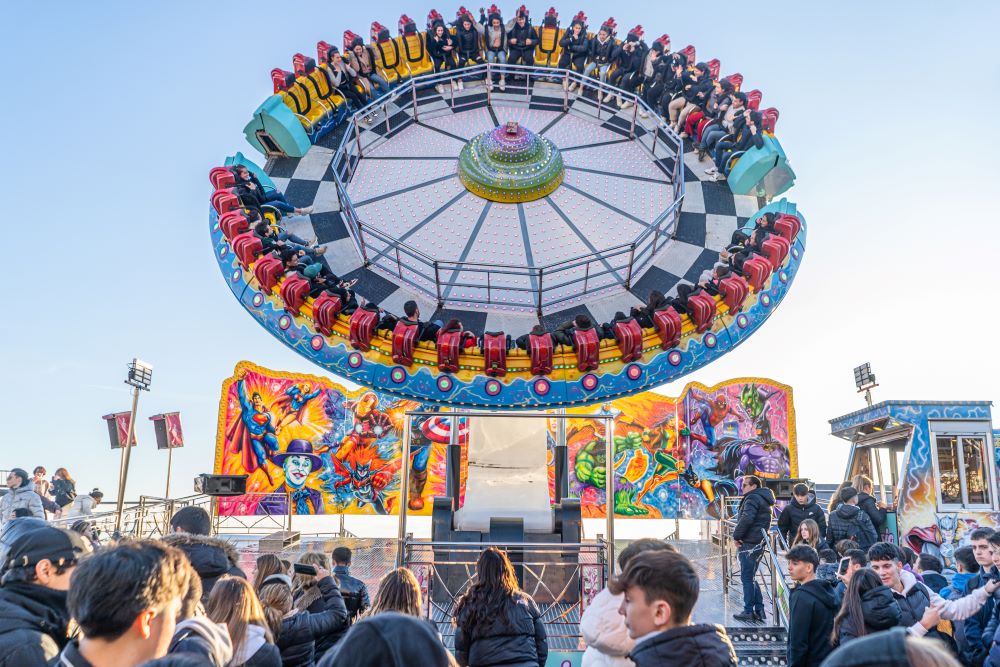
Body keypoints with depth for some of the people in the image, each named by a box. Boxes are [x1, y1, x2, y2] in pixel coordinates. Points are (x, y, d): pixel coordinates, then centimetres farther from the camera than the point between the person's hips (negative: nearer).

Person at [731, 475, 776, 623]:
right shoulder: (763, 499, 20)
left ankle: (748, 612, 0)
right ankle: (759, 610, 16)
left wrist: (736, 536, -15)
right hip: (758, 543, 10)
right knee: (751, 577, 16)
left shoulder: (752, 498, -11)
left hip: (748, 544, -10)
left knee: (747, 577, -4)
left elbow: (746, 519, -25)